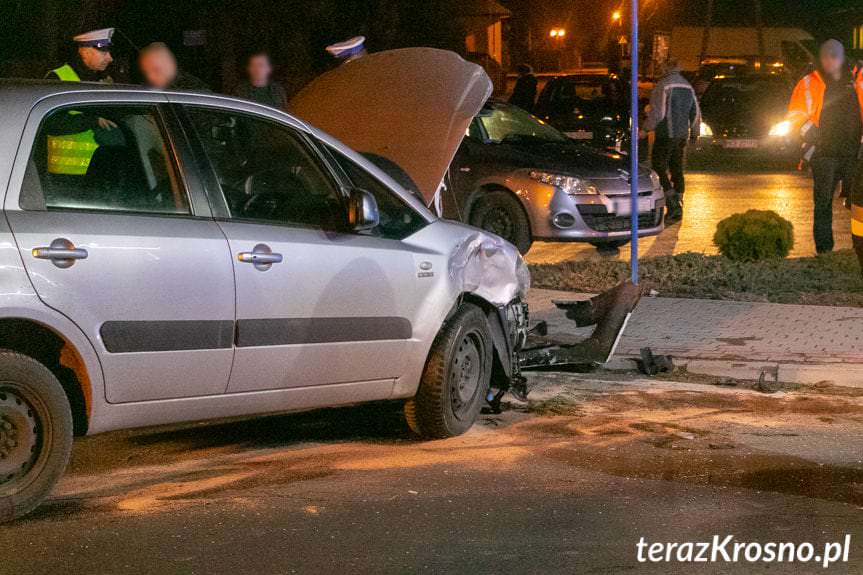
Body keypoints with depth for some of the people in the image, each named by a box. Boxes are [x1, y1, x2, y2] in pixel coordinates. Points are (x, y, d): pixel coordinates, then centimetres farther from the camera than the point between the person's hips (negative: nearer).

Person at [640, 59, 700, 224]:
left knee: (660, 170, -5)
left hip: (666, 135, -7)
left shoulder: (663, 86, -10)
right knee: (677, 171, 12)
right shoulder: (688, 87, 14)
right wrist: (694, 132, 29)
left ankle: (673, 205, -16)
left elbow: (657, 112, -17)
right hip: (682, 136, 7)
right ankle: (677, 209, 14)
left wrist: (645, 129, -10)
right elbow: (696, 113, 19)